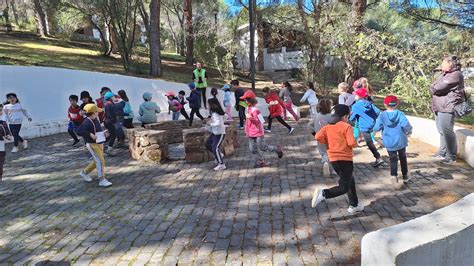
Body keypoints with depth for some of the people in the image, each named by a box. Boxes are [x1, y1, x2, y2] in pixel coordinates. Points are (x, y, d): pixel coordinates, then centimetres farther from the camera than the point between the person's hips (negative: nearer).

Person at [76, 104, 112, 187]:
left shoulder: (96, 119, 8)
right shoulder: (87, 122, -19)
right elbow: (79, 131, -28)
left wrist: (103, 133, 10)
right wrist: (90, 135, -28)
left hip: (99, 143, 9)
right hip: (92, 144, -9)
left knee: (97, 161, 18)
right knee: (100, 161, -12)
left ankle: (84, 172, 36)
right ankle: (102, 180, -8)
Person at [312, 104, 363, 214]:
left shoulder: (327, 127, 5)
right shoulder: (346, 126, -11)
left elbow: (318, 137, -9)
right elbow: (351, 143, -20)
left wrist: (329, 143, 6)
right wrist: (356, 143, 3)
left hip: (333, 159, 7)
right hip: (345, 159, -7)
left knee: (350, 181, 24)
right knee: (344, 187, -4)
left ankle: (354, 205, 32)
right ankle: (324, 193, -27)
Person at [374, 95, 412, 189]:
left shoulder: (382, 115, -9)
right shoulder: (400, 114, -9)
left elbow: (376, 128, -12)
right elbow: (406, 125, -21)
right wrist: (408, 131, 0)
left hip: (389, 143, -1)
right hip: (401, 141, 1)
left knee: (393, 160, 2)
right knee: (403, 158, 20)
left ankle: (393, 175, -23)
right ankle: (405, 176, 32)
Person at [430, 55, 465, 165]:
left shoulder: (455, 75, -13)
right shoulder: (444, 74, 19)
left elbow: (438, 88, -19)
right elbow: (433, 86, 16)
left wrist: (433, 88, 2)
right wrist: (435, 89, -4)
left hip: (447, 108, -10)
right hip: (439, 107, 10)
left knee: (447, 132, -6)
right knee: (442, 131, 16)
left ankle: (451, 157, 2)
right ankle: (442, 152, 26)